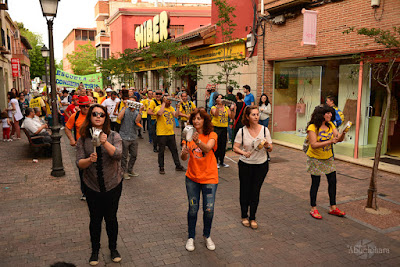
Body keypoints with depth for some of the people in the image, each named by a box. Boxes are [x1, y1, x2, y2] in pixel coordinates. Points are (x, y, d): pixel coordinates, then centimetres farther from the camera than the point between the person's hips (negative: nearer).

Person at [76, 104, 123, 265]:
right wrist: (89, 160, -27)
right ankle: (95, 250, 32)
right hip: (92, 186, 1)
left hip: (112, 185, -1)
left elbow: (118, 155, -22)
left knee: (111, 218, 10)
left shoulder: (113, 136, -6)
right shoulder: (83, 139, -3)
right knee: (95, 219, 11)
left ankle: (113, 248, 32)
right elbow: (79, 163, -6)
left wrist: (105, 143, -37)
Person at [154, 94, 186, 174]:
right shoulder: (158, 107, -6)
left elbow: (175, 115, -4)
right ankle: (161, 168, 16)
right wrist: (164, 103, -19)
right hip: (161, 134, -5)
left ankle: (178, 166, 22)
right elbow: (160, 113, -29)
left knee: (174, 150, 11)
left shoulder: (171, 108, 11)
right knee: (161, 151, 5)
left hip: (171, 133, 5)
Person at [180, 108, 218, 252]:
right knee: (193, 209, 8)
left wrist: (198, 141, -50)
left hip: (209, 177, -2)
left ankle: (207, 235, 26)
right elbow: (183, 157, -9)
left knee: (209, 209, 1)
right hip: (192, 177, 2)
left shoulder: (212, 135, -8)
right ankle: (191, 237, 27)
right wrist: (184, 153, -32)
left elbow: (207, 148, -30)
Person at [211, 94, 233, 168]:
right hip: (216, 128, -4)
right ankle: (215, 162, 6)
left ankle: (222, 161, 20)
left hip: (224, 128, 4)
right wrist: (218, 106, -34)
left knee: (223, 145, 8)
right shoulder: (214, 108, -2)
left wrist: (231, 109, -16)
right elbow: (216, 114, -23)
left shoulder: (226, 108, 10)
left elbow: (231, 116, -1)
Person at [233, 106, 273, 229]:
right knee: (245, 190, 8)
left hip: (261, 165, 1)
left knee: (255, 191, 6)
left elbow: (270, 149, 1)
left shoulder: (264, 130, -3)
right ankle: (244, 216, 29)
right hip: (245, 165, 0)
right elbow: (235, 147, -5)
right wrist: (244, 153, -25)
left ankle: (252, 217, 23)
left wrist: (267, 145, -21)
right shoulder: (242, 131, -6)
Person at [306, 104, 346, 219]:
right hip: (315, 158, -6)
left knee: (332, 181, 7)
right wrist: (330, 141, -29)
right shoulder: (312, 127, -17)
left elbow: (339, 139, -4)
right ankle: (313, 209, 15)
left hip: (328, 158, 6)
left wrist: (343, 133, -25)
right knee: (315, 183, 2)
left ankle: (333, 207, 20)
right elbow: (314, 145, -24)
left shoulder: (330, 125, 2)